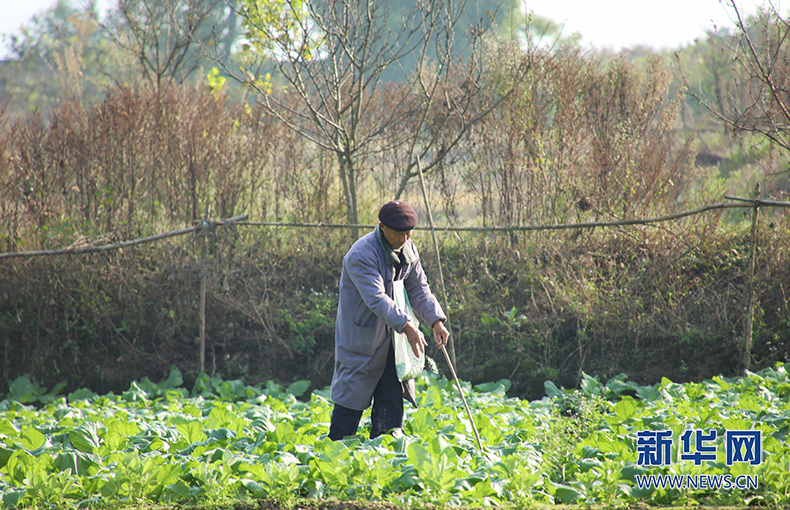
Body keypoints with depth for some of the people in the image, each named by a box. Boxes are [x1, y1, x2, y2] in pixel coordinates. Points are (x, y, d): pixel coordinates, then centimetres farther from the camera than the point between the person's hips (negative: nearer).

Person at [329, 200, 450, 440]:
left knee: (393, 395, 6)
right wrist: (406, 326, -39)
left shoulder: (408, 249, 2)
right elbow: (376, 298, -31)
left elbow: (418, 289, 7)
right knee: (353, 393, -3)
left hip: (391, 335, 7)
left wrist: (436, 320, -9)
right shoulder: (361, 255, -23)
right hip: (363, 334, -7)